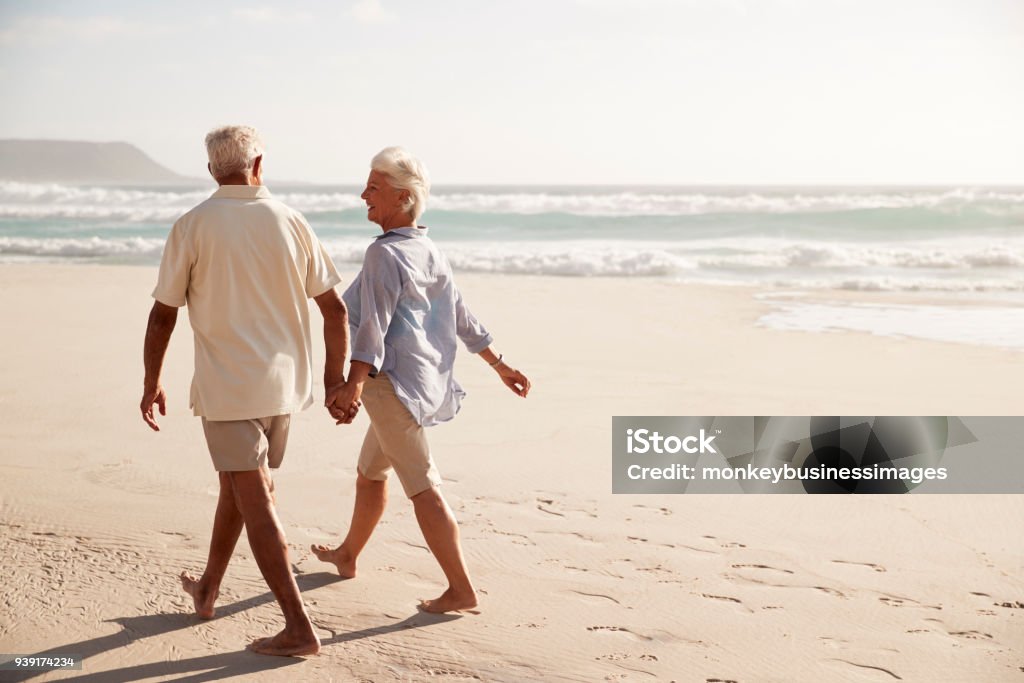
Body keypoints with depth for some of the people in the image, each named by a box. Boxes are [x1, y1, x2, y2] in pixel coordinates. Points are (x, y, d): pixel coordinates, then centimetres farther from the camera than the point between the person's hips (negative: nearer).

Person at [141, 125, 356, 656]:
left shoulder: (192, 227, -7)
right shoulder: (290, 222, 1)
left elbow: (163, 316, -3)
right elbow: (335, 309, 1)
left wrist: (151, 384, 10)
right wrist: (335, 378, 11)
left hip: (226, 384, -5)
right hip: (283, 382, 5)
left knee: (255, 503, -3)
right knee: (238, 485, 22)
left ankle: (298, 626, -6)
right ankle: (207, 590, 38)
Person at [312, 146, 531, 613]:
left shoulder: (385, 253, -15)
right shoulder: (429, 252, 12)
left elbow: (375, 324, -27)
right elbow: (463, 318, 16)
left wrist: (354, 384, -36)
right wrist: (500, 366, 22)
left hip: (393, 381, -10)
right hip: (428, 380, 10)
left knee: (422, 486, -8)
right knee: (370, 472, 24)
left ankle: (461, 590, -7)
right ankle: (347, 555, 41)